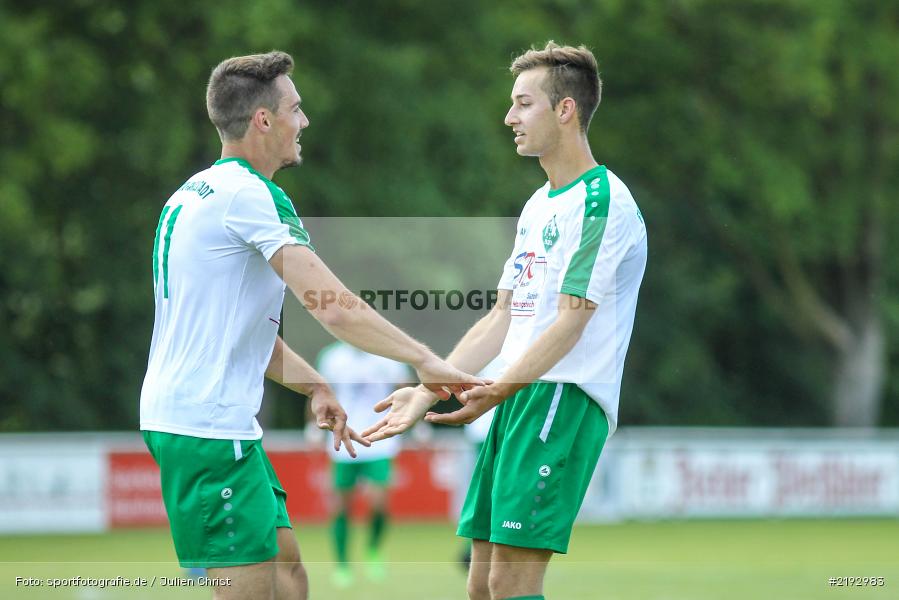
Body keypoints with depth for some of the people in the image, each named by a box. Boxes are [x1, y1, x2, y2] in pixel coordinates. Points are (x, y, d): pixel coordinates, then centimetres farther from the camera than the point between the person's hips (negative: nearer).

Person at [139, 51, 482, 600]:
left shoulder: (196, 194, 17)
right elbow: (333, 307, -21)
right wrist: (424, 360, -15)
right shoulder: (250, 195, -14)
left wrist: (315, 386, 14)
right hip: (209, 427, -10)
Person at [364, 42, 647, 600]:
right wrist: (427, 393, 16)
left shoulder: (602, 201, -10)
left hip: (564, 402, -9)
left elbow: (569, 323, -17)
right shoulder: (537, 207, 21)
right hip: (518, 400, 9)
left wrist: (498, 391, -24)